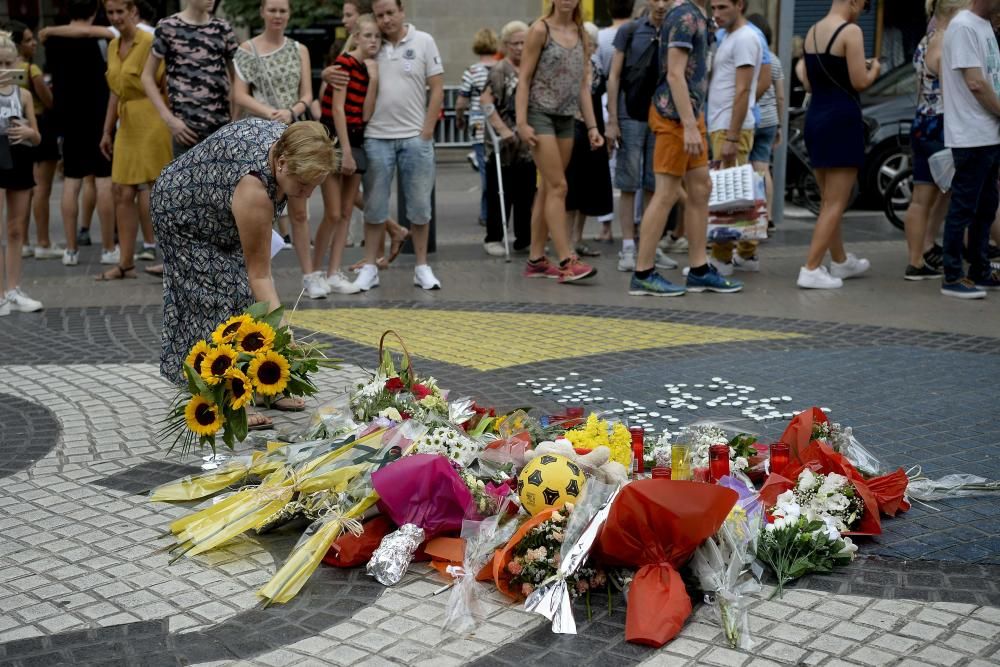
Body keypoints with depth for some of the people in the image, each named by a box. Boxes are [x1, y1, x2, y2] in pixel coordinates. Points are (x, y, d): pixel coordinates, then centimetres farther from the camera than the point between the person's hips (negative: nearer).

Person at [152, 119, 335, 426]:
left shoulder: (286, 140, -20)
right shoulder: (253, 187, -40)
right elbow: (259, 273, -34)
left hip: (219, 209, 8)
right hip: (184, 214, -8)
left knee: (246, 291, 4)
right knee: (219, 296, -13)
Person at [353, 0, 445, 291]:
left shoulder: (423, 42, 2)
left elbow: (437, 89, 1)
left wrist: (427, 131, -5)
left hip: (415, 136, -1)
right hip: (377, 137, 1)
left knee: (419, 206, 4)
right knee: (374, 205, 6)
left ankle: (422, 267, 14)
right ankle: (370, 267, 13)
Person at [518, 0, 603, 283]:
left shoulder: (580, 34, 12)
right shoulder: (540, 30, -4)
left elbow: (583, 85, 13)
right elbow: (524, 79, -6)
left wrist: (592, 126, 8)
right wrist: (522, 122, -15)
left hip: (567, 118, 6)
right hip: (541, 114, -6)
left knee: (548, 189, 8)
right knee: (558, 187, -12)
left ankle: (536, 259, 14)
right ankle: (567, 261, -14)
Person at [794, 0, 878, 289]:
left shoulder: (812, 32, 11)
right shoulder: (851, 31, -12)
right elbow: (860, 82, -14)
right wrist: (874, 68, 7)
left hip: (814, 117, 8)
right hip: (841, 119, -8)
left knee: (829, 200, 18)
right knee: (835, 203, -4)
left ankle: (840, 261, 32)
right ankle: (810, 270, -9)